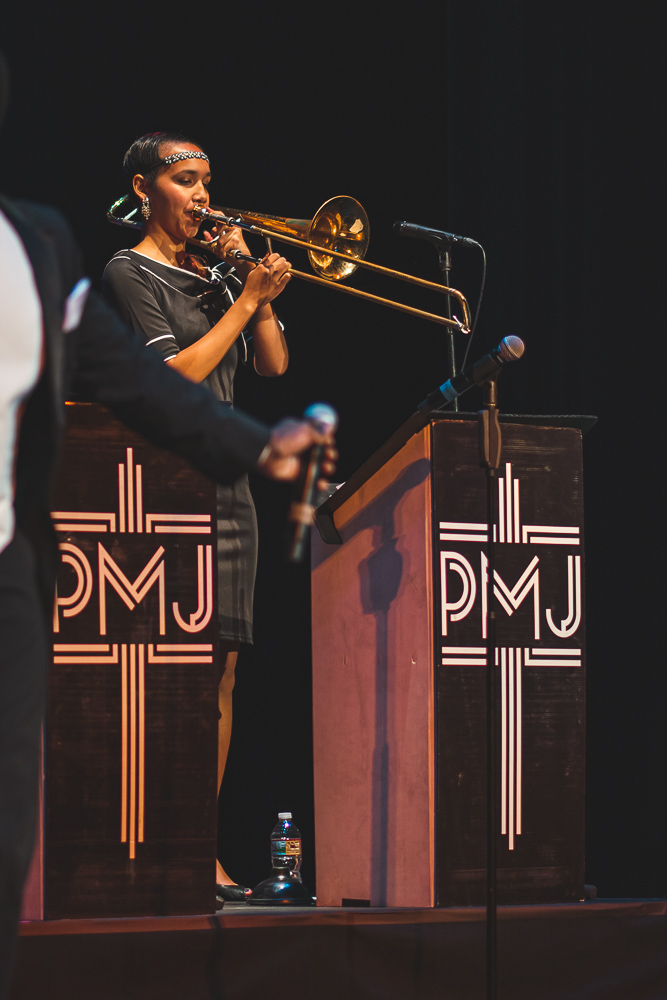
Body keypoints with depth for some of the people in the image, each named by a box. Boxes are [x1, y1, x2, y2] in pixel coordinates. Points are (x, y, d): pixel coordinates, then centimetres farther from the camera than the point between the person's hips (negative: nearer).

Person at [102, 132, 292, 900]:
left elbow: (273, 364, 13)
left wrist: (248, 281, 4)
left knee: (220, 669, 3)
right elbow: (176, 374, -13)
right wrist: (245, 297, -12)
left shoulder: (208, 278, 19)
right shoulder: (128, 275, -2)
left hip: (224, 482, 7)